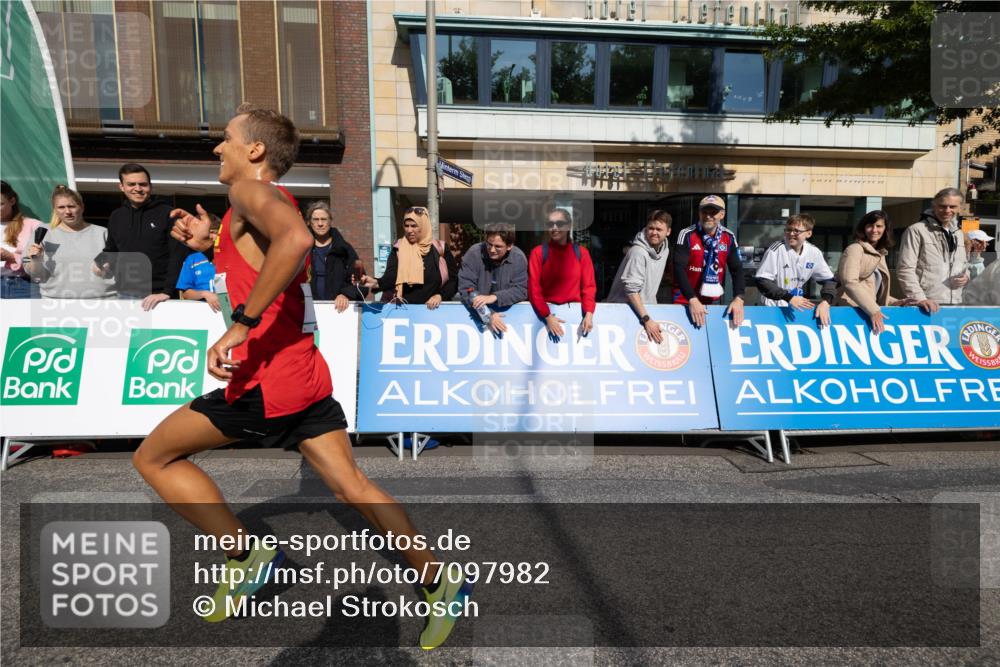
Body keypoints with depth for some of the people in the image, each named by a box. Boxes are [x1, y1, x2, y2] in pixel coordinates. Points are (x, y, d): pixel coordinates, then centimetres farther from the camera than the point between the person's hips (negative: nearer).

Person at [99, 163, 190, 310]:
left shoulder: (167, 213, -4)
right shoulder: (116, 217, 12)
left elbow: (178, 255, -12)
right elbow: (111, 251, 25)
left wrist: (167, 291, -20)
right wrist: (105, 266, 2)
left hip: (157, 295, -4)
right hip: (124, 295, 5)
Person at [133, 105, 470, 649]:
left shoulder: (249, 190, -7)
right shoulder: (275, 200, 21)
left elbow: (296, 239, -32)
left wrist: (239, 324, -29)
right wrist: (211, 245, 22)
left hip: (268, 378, -9)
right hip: (306, 373, 9)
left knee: (152, 458, 13)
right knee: (352, 487, 11)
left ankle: (247, 555, 15)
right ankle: (440, 585, 16)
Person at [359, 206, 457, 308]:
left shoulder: (439, 249, 5)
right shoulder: (398, 249, 7)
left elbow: (454, 279, 7)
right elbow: (390, 278, -5)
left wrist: (440, 295, -8)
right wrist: (376, 283, -25)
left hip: (433, 308, 0)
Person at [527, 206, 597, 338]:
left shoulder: (581, 252, 5)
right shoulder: (538, 252, -1)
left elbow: (589, 286, 4)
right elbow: (533, 288, -5)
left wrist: (589, 314, -12)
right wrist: (548, 317, -15)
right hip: (546, 312, -1)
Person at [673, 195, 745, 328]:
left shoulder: (729, 237, -1)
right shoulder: (687, 235, -12)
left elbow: (737, 269, 0)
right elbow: (679, 269, -19)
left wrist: (738, 298, -15)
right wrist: (692, 299, -28)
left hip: (714, 300, 4)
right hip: (685, 300, -3)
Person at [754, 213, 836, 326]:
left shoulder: (814, 253, -3)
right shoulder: (776, 249, -15)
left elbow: (828, 280, 7)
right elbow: (762, 281, -18)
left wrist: (825, 302, -10)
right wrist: (789, 298, -23)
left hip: (798, 307, 4)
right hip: (773, 307, -4)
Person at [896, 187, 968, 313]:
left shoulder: (958, 233, 18)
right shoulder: (916, 230, -6)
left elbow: (962, 263, 29)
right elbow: (905, 269, -13)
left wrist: (966, 275, 5)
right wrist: (919, 298, -21)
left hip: (955, 303, 7)